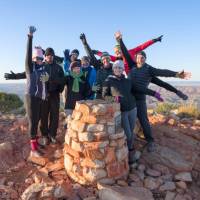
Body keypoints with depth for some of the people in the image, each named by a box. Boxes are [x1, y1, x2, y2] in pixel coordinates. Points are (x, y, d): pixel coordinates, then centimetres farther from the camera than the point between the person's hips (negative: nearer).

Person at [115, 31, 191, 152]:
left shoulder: (149, 69, -7)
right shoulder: (132, 66, 3)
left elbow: (162, 72, -20)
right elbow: (126, 53, 3)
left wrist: (176, 74, -34)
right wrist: (120, 40, 0)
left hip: (140, 99, -4)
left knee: (143, 120, 3)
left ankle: (150, 141, 19)